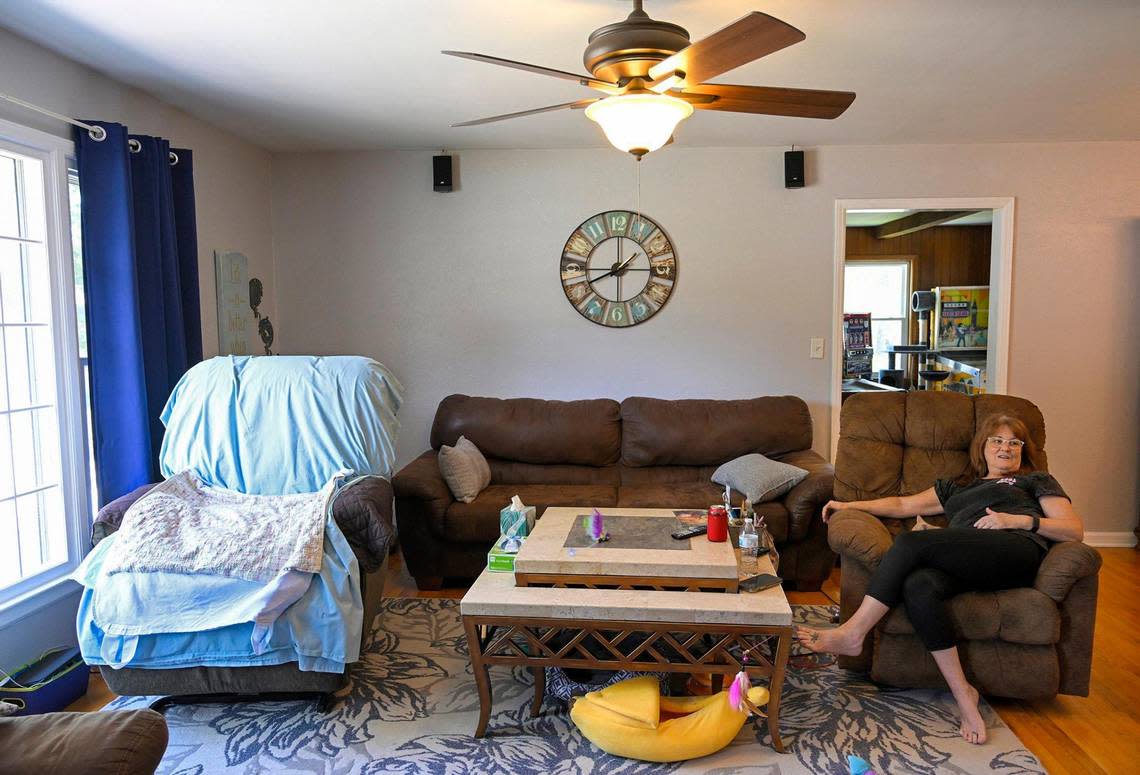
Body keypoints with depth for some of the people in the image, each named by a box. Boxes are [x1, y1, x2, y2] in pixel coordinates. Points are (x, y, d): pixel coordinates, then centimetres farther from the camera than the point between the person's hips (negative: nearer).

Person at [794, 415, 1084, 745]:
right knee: (918, 586, -33)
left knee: (912, 542, -28)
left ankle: (852, 633, -28)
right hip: (966, 565, 4)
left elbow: (1075, 529, 14)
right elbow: (904, 505, 29)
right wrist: (851, 505, 19)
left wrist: (1019, 519, -2)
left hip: (1017, 551, -4)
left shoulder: (1037, 480, 27)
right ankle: (963, 693, -29)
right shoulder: (956, 485, 37)